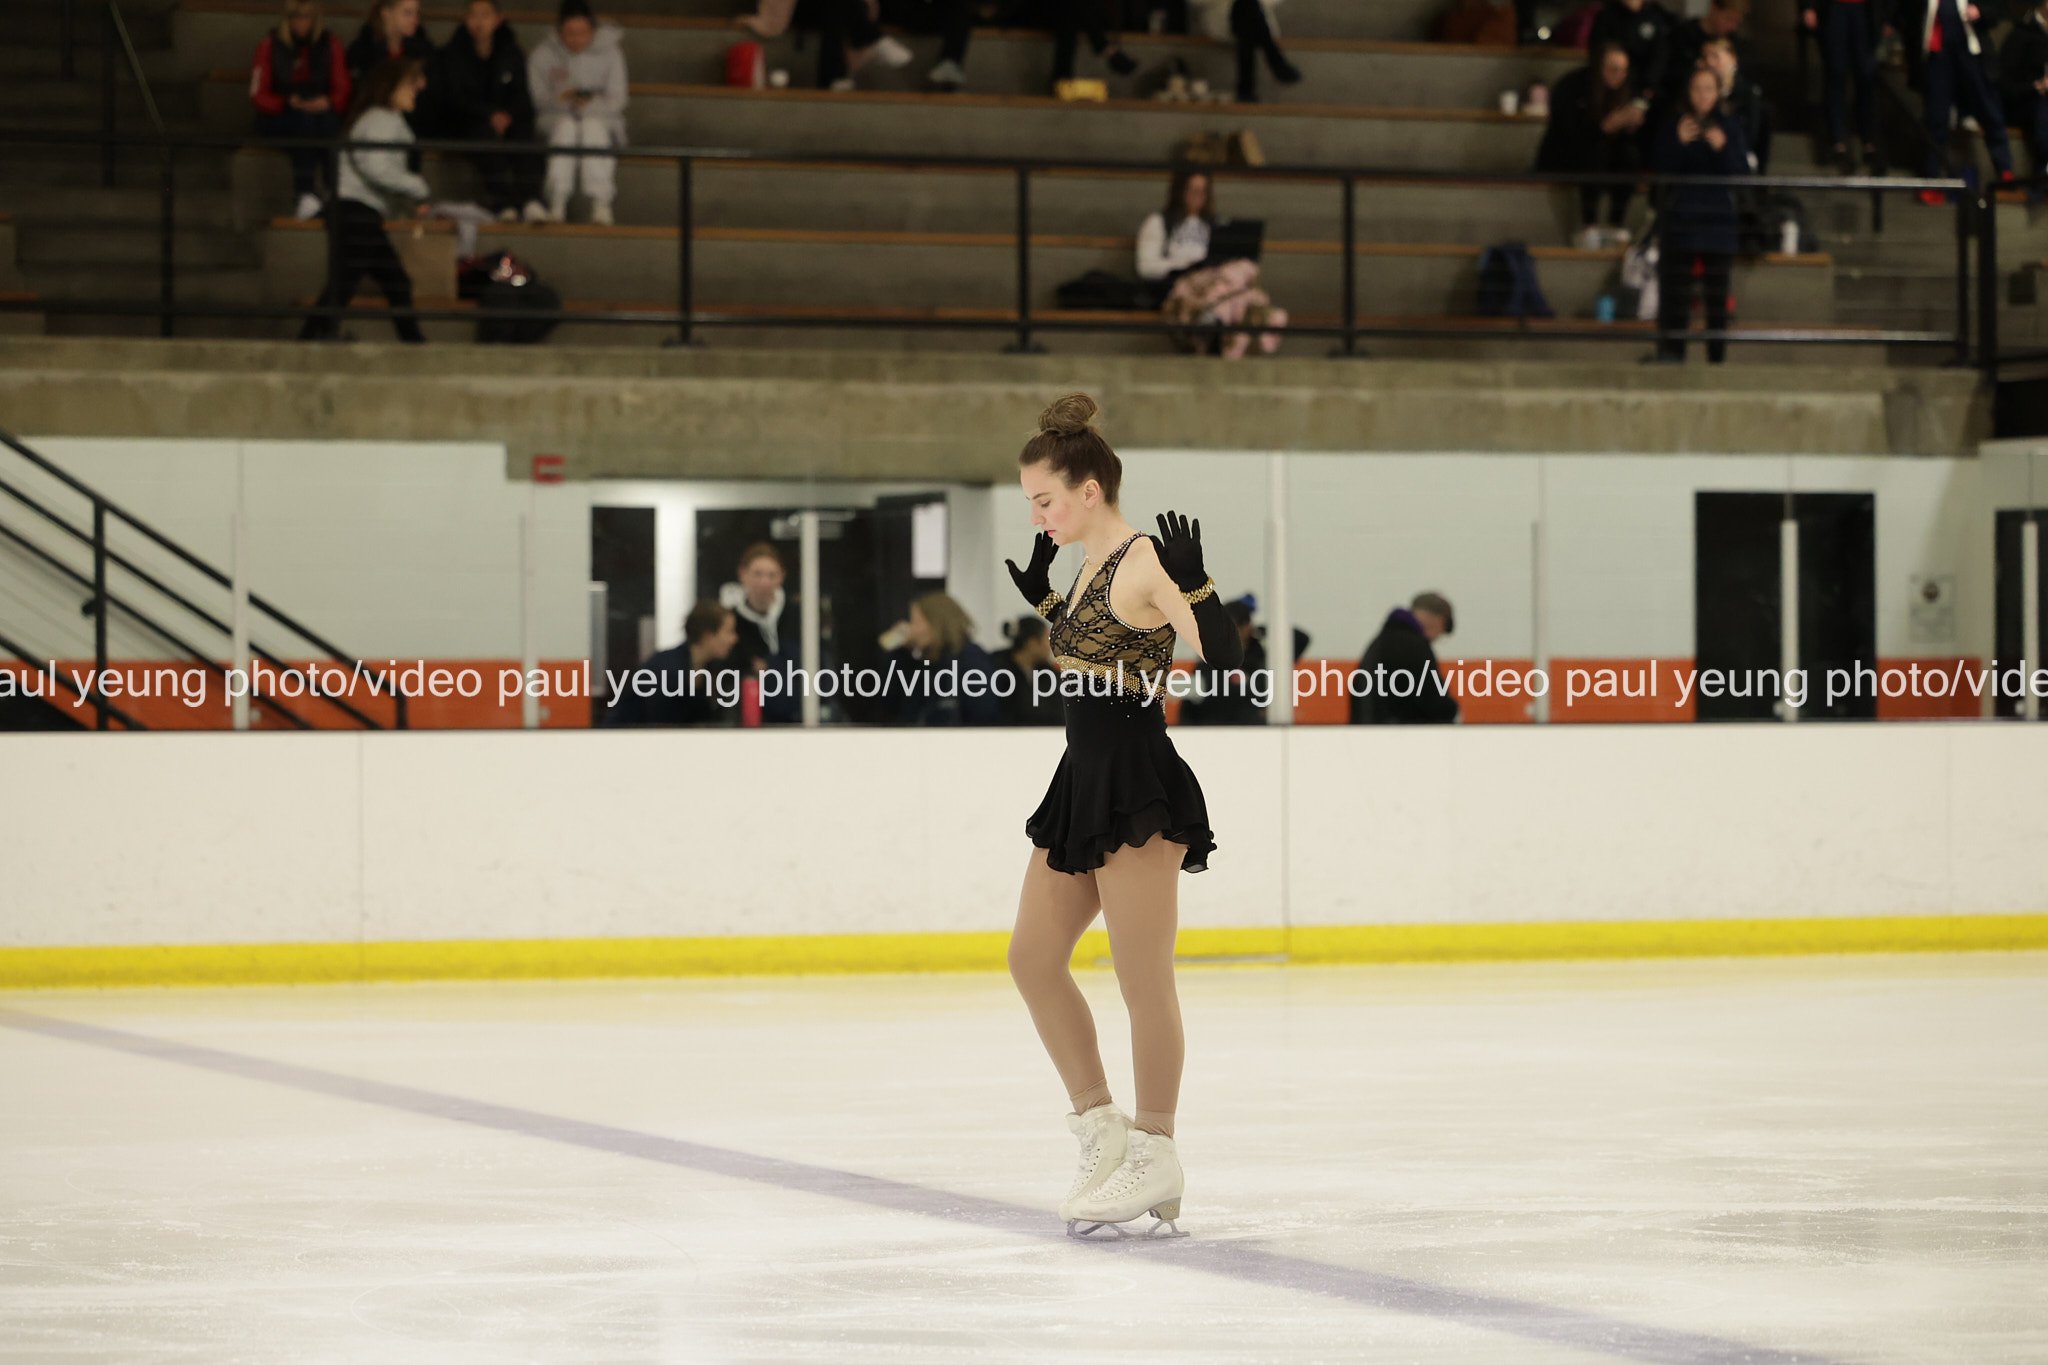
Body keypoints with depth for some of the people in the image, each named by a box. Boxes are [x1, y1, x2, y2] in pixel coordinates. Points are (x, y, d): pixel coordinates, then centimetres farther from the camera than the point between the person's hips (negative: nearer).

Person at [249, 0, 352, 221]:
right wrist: (288, 103, -19)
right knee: (305, 120, -35)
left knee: (329, 121, -34)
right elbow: (258, 95, -1)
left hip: (321, 112, 2)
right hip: (278, 119, -2)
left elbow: (344, 90, 5)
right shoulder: (271, 44, 1)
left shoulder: (330, 44, 7)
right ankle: (306, 193, -47)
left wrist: (328, 103, -17)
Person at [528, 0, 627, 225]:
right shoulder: (543, 55, 0)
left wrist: (593, 103, -26)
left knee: (593, 127, -35)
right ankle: (557, 203, -41)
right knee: (566, 128, -34)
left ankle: (601, 203, -43)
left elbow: (617, 99, -5)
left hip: (602, 120, -1)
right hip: (559, 120, 1)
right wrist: (562, 99, -21)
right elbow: (537, 99, 0)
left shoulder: (609, 52, -1)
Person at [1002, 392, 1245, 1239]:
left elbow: (1223, 658, -21)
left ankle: (1154, 1156, 8)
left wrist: (1193, 582, -33)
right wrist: (1040, 597, 23)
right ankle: (1100, 1130, 19)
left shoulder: (1144, 563, -15)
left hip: (1137, 788, -10)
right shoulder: (1092, 567, 13)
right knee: (1032, 960, 12)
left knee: (1143, 980, -1)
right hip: (1084, 782, 10)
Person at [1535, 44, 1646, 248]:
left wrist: (1633, 123, -28)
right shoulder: (1571, 87, -16)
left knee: (1630, 155, -25)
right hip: (1559, 160, -5)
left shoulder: (1626, 89, -1)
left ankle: (1616, 226, -24)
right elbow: (1573, 133, -27)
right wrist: (1610, 124, -36)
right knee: (1595, 150, -35)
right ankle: (1588, 226, -34)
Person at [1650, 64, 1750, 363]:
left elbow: (1742, 173, 0)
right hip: (1680, 219, 0)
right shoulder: (1673, 126, 5)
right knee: (1675, 295, -6)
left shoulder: (1729, 127, 7)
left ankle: (1717, 357, 3)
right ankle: (1671, 356, -3)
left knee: (1717, 293, -2)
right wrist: (1679, 143, -15)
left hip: (1719, 222, 0)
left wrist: (1722, 148, -16)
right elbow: (1659, 170, -2)